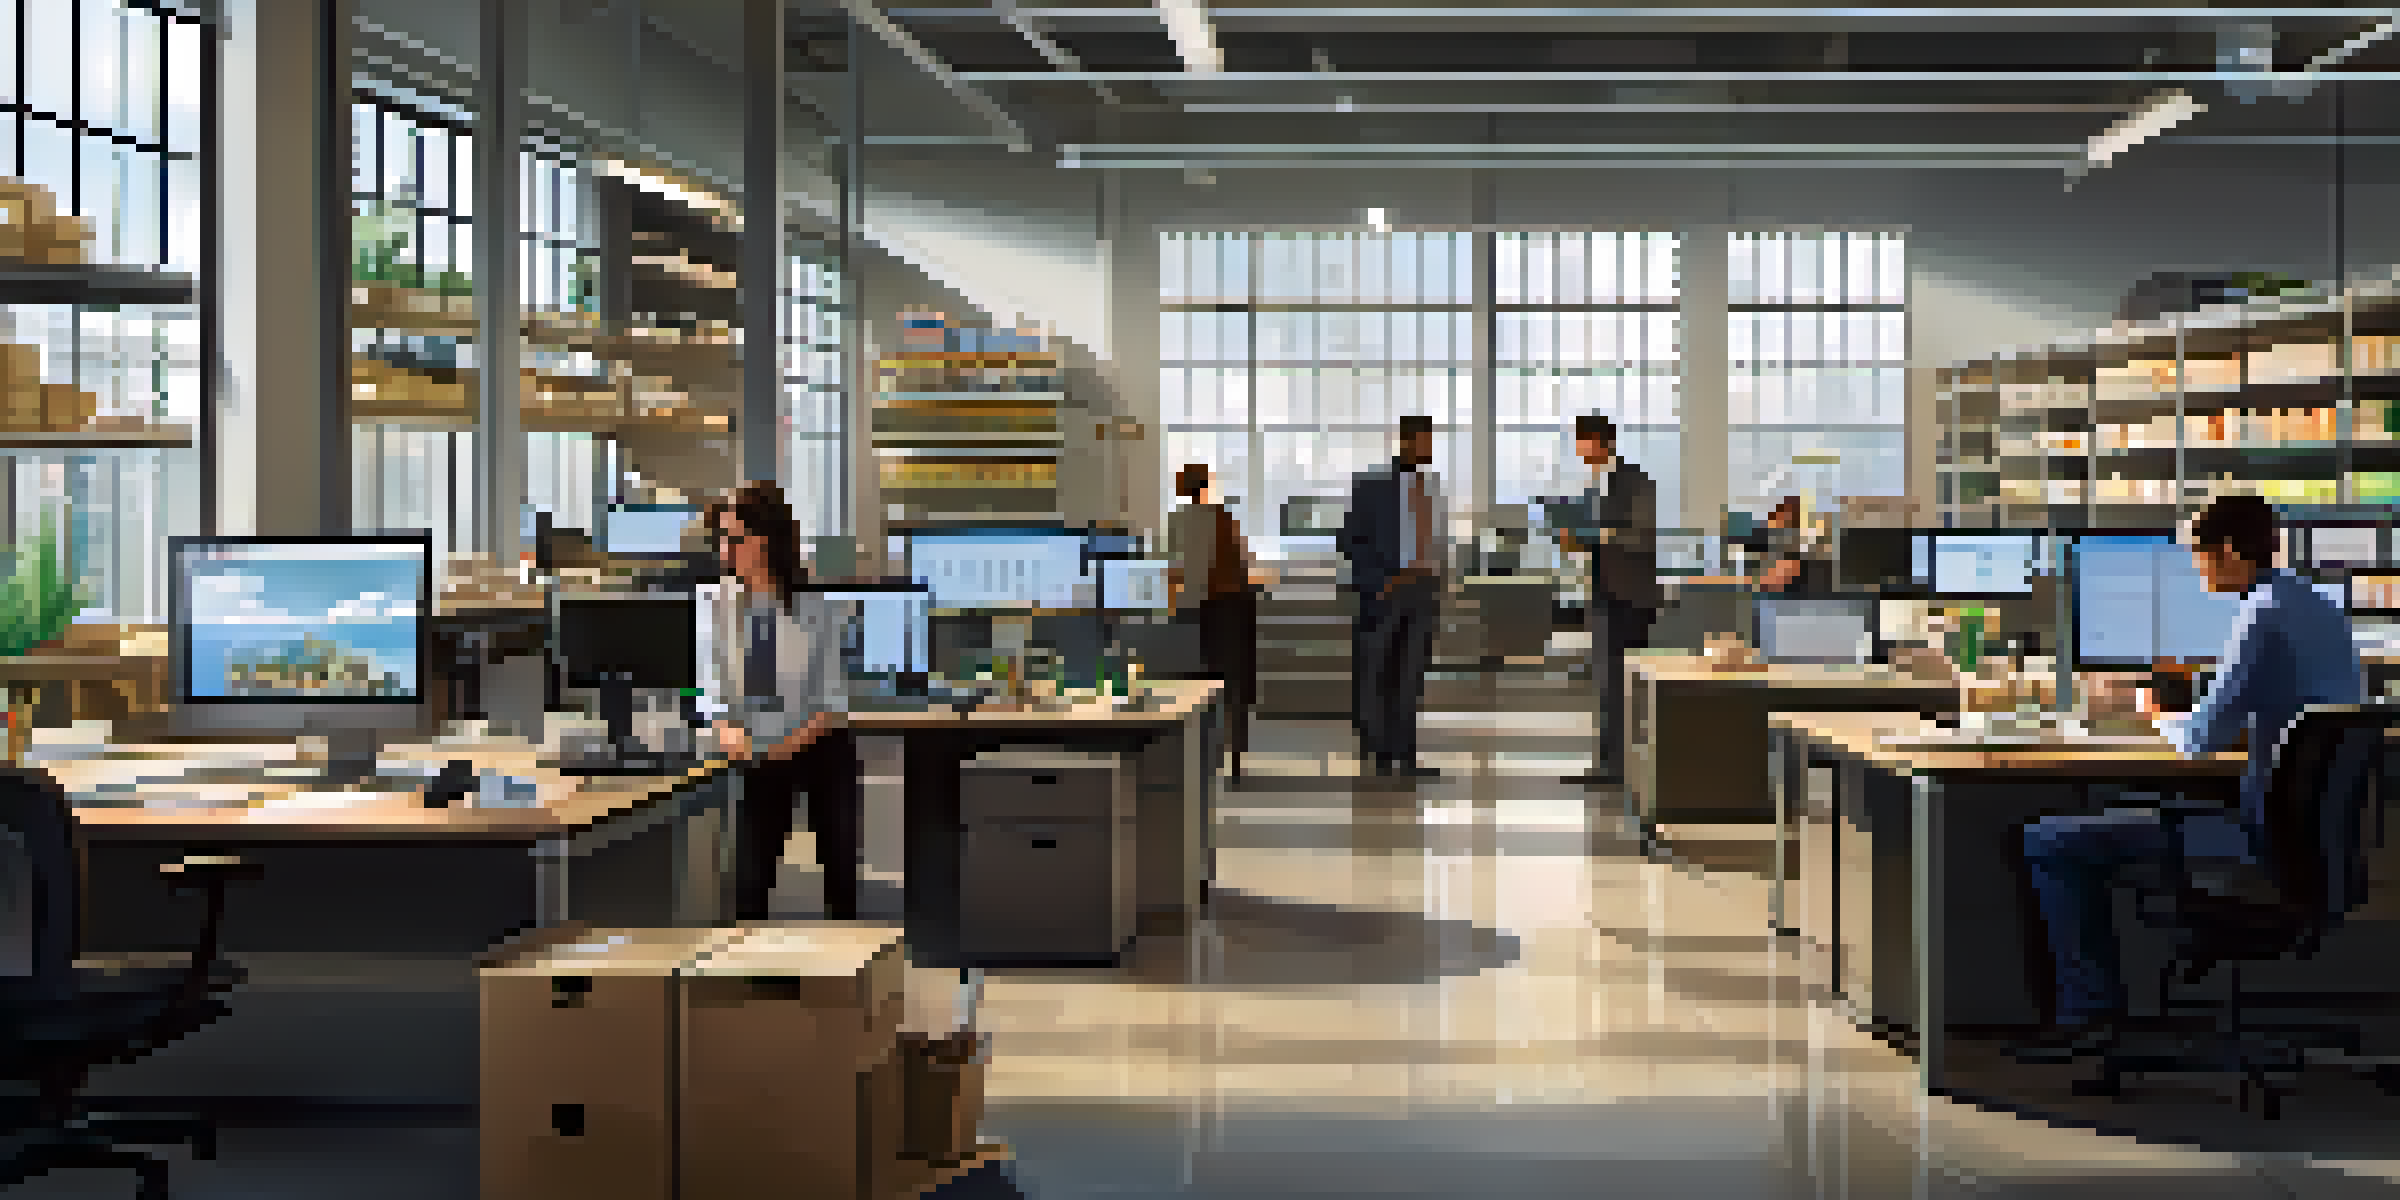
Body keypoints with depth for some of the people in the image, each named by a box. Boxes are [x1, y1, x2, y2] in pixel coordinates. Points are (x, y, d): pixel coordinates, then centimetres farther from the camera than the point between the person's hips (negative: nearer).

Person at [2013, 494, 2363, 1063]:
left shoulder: (2265, 615, -16)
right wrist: (2189, 700, 22)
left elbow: (2203, 737, -18)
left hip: (2263, 835, -10)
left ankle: (2091, 1009, -1)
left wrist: (2161, 717, 4)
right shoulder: (2325, 611, 13)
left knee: (2047, 842, -7)